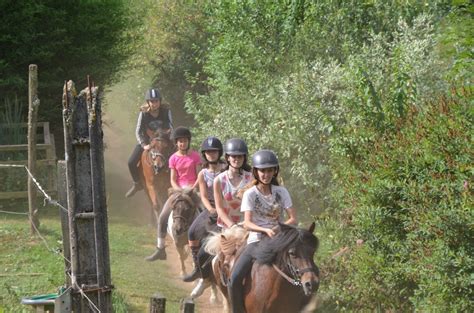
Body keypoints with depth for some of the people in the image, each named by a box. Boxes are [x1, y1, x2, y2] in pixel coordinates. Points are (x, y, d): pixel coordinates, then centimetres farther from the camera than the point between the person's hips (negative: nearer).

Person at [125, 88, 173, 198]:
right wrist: (144, 145, -28)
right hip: (146, 141, 0)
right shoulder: (143, 113, -14)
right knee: (131, 163, -14)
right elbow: (138, 131, -15)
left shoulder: (166, 111, -12)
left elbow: (170, 127, -8)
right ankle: (137, 184, 10)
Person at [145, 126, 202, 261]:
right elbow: (173, 180, 3)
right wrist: (180, 191, -14)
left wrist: (192, 189, -16)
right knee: (163, 217, -7)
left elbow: (199, 177, -2)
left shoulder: (195, 156, -1)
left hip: (193, 189, -3)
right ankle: (160, 250, 1)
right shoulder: (173, 158, 5)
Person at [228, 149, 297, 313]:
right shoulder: (250, 194, -2)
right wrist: (266, 230, -28)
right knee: (235, 278, -22)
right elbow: (247, 223, -11)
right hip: (257, 240, -2)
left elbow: (293, 219, -1)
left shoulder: (281, 192, 4)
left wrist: (279, 228, -20)